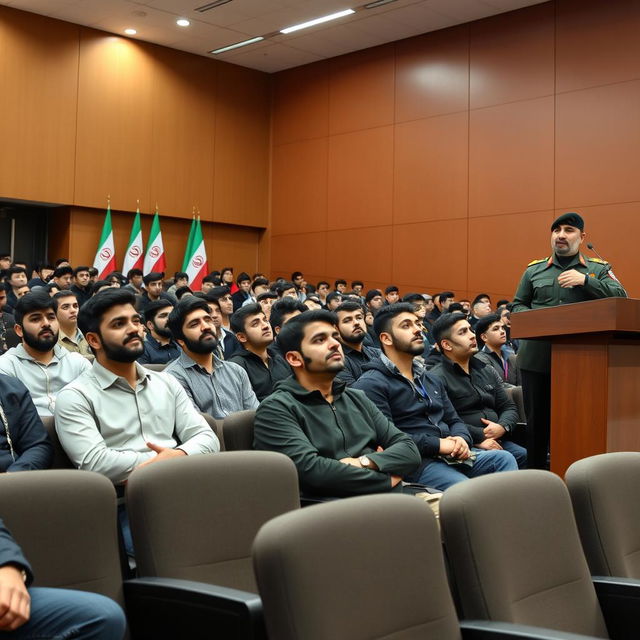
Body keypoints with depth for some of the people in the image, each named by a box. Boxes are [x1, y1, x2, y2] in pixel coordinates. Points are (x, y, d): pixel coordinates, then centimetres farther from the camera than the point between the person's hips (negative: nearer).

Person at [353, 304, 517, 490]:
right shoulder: (372, 384, -7)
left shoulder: (432, 380, 24)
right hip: (415, 462, -8)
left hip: (453, 455, 8)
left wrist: (461, 439, -2)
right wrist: (437, 444, -17)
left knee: (504, 458, -14)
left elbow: (454, 420, 24)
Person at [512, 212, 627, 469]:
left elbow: (620, 297, -5)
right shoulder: (534, 270, 13)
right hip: (537, 356, 2)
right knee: (537, 420, 6)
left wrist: (585, 280, -14)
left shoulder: (598, 269, 8)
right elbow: (517, 305, 15)